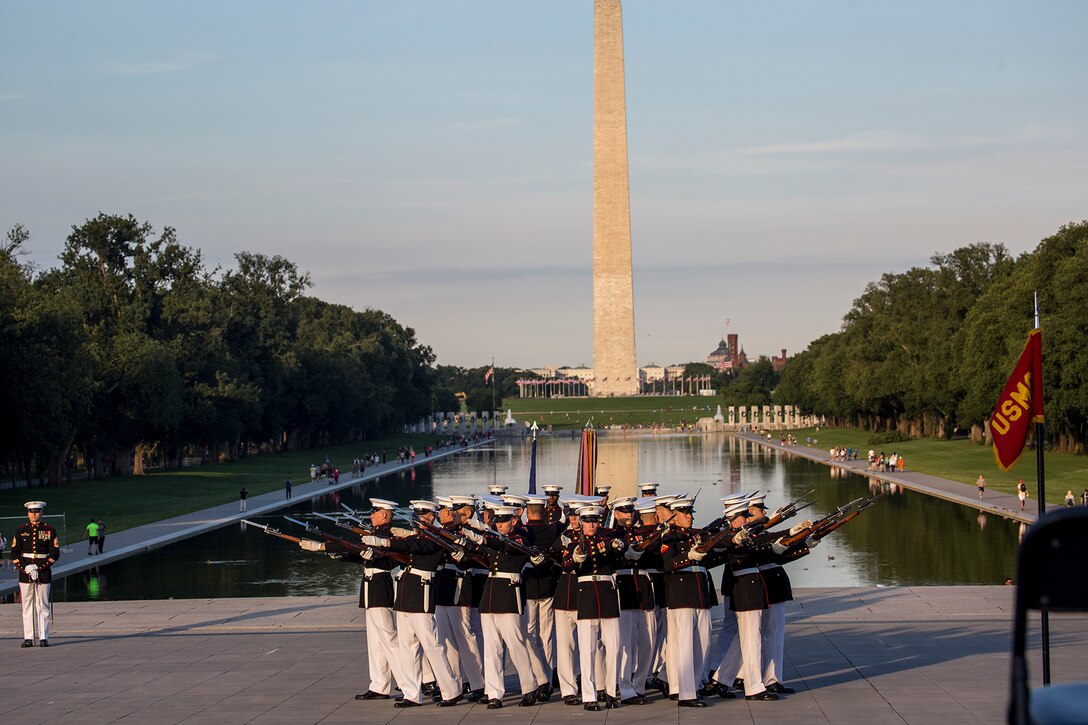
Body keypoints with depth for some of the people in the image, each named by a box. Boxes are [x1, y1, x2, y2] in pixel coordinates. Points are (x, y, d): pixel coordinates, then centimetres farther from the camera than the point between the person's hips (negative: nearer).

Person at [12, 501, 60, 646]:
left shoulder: (50, 531, 3)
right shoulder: (20, 531, 6)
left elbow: (55, 554, -1)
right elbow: (14, 554, 3)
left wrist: (39, 568, -11)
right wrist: (25, 568, -12)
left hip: (44, 572, -1)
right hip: (25, 571, 1)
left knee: (43, 605, -1)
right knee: (27, 605, 2)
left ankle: (43, 638, 2)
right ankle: (28, 638, 4)